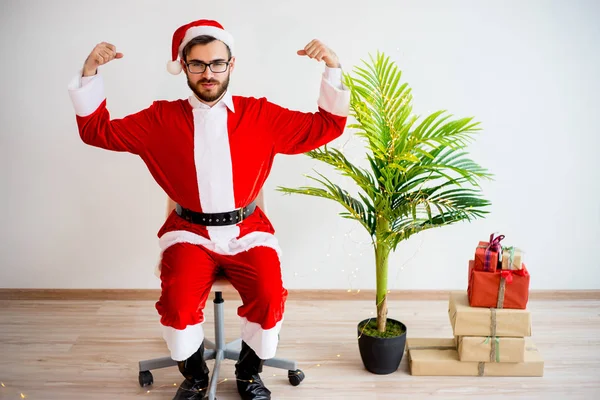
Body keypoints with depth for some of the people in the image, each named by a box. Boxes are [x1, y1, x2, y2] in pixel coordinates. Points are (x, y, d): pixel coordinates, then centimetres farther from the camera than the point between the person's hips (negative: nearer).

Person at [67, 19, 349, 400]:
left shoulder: (261, 115, 2)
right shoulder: (161, 119, 4)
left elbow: (327, 126, 5)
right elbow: (97, 130, 10)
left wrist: (333, 68, -7)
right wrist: (90, 72, -2)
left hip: (248, 230, 0)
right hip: (189, 232, 0)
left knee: (269, 299, -24)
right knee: (178, 304, -25)